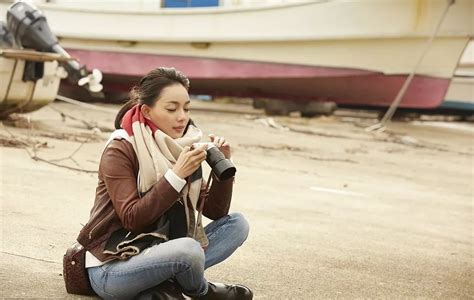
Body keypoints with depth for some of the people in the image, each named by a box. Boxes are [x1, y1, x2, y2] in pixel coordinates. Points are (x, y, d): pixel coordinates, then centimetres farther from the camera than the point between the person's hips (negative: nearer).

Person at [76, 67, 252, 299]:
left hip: (157, 255, 7)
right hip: (111, 268, -7)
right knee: (189, 249, -33)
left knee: (237, 224, -3)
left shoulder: (180, 150, 5)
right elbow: (132, 218, -23)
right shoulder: (120, 150, -14)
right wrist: (176, 175, -27)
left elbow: (215, 211, 5)